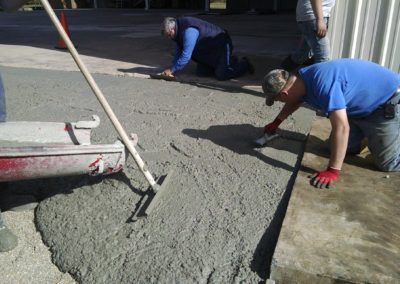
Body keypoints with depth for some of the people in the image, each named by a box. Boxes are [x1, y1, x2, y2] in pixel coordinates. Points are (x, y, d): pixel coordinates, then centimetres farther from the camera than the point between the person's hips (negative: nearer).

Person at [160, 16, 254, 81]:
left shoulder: (189, 31, -33)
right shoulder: (180, 28, -2)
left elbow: (186, 55, -35)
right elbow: (179, 50, 8)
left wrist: (172, 69, -27)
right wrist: (172, 68, 2)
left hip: (221, 46, -10)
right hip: (209, 50, 10)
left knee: (221, 75, -18)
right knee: (200, 72, 7)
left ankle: (244, 64, 9)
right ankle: (230, 61, 23)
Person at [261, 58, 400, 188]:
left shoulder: (323, 83, -38)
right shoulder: (302, 78, -8)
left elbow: (341, 127, -41)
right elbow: (294, 102, 16)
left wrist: (333, 171, -37)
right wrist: (276, 123, 27)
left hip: (388, 103, -8)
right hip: (360, 105, 8)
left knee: (387, 163, -7)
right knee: (346, 148, 8)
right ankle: (370, 135, 29)